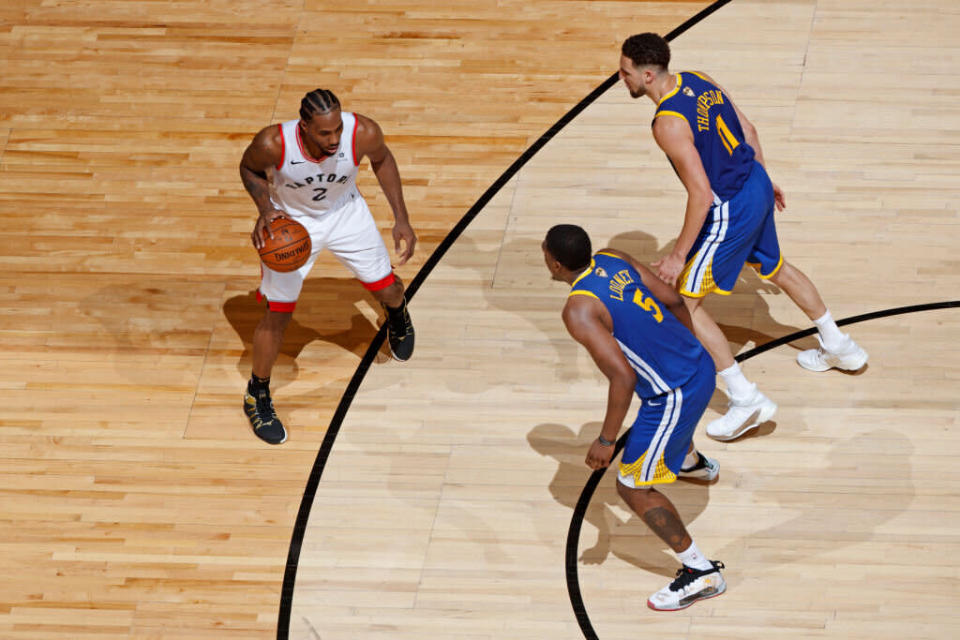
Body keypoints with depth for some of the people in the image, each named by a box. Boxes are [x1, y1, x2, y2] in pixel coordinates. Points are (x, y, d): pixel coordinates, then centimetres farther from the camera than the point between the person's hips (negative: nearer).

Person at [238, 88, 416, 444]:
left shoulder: (364, 134, -34)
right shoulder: (273, 144, -37)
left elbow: (381, 160, -8)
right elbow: (249, 169, -11)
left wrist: (402, 219, -8)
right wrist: (265, 208, -29)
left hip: (345, 212, 2)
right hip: (290, 221, -2)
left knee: (386, 288, 15)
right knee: (278, 314, -2)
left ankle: (397, 314, 55)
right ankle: (257, 396, 22)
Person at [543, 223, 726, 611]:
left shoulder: (578, 310, -23)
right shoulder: (614, 260, 1)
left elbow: (623, 376, -27)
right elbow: (674, 301, 10)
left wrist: (606, 441, -19)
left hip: (676, 395, -9)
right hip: (701, 366, 9)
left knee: (633, 487, 3)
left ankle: (701, 573, 6)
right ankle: (692, 462, 74)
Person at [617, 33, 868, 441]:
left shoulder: (668, 124, -27)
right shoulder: (698, 80, -1)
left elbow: (701, 194, -28)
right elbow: (746, 130, 11)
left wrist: (678, 257, -21)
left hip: (729, 212, -9)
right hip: (756, 185, 9)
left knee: (684, 301, 0)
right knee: (773, 268, 33)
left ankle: (746, 400, -1)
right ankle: (838, 347, 50)